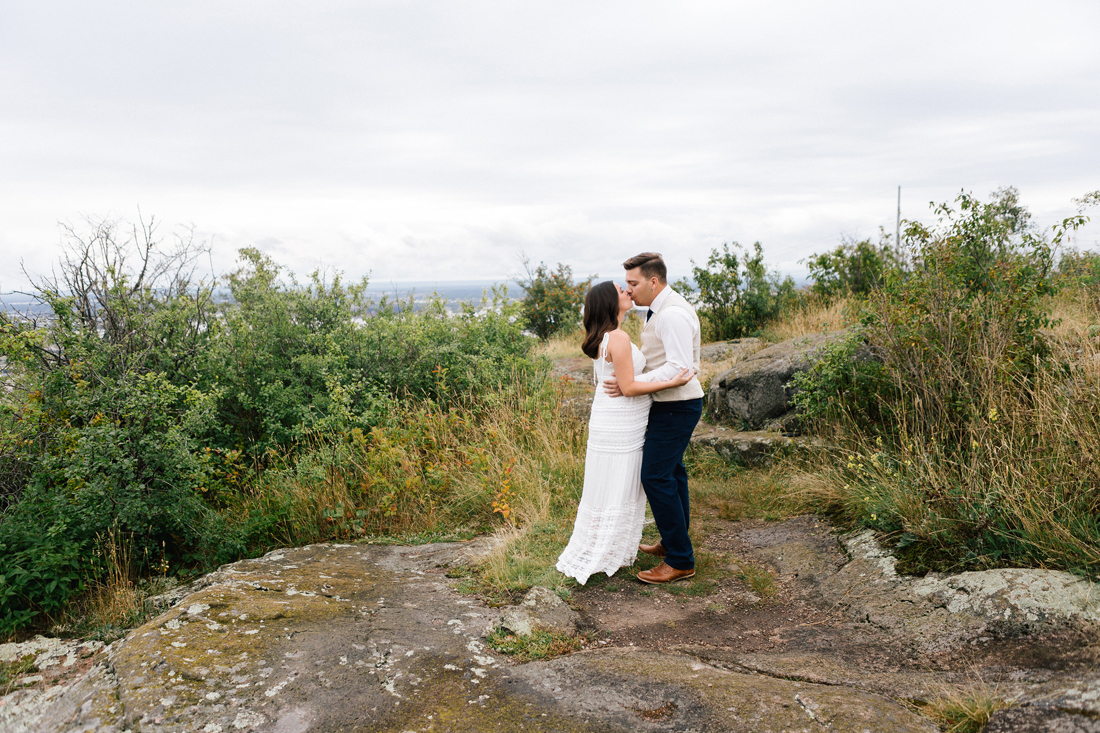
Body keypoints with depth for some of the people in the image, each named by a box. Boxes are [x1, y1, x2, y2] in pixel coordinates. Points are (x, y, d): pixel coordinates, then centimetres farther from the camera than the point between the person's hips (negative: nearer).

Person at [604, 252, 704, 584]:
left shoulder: (673, 314, -23)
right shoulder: (662, 309, 10)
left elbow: (679, 368, -30)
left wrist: (630, 385, -30)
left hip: (676, 407, -11)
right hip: (669, 404, 11)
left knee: (656, 476, -9)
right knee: (671, 471, 19)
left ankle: (680, 561, -1)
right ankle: (673, 542, 35)